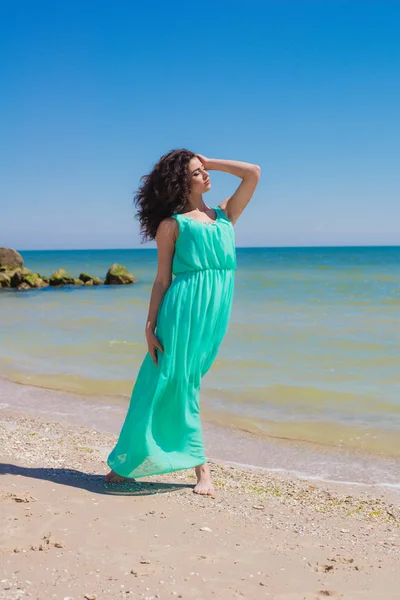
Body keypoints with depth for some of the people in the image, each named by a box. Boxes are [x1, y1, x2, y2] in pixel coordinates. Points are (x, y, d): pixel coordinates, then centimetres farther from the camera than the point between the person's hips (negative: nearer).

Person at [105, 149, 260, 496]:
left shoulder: (226, 214, 19)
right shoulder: (172, 224, 6)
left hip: (217, 310, 3)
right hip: (184, 307, -3)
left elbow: (253, 173, 14)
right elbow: (162, 278, 2)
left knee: (184, 384, 5)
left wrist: (210, 162, 16)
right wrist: (150, 325, -4)